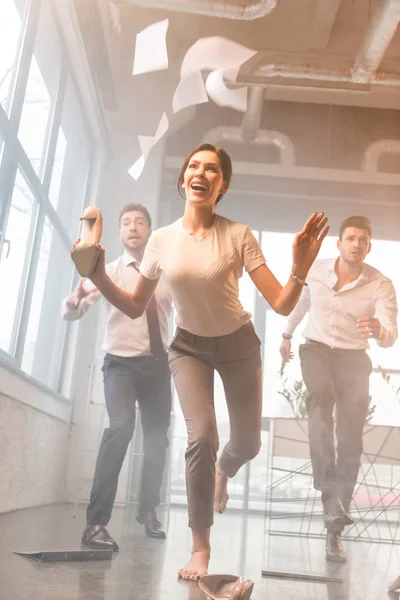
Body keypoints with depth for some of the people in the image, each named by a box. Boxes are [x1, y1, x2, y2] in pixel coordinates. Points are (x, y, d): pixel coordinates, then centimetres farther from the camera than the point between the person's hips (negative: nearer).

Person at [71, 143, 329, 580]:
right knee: (201, 435, -20)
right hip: (189, 347, 0)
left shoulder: (238, 235, -18)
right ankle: (200, 545, 2)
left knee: (248, 444, 10)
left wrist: (301, 266, -37)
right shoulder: (162, 240, -11)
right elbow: (134, 307, -3)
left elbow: (282, 305, -20)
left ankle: (222, 472, 51)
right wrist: (99, 277, -17)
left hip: (239, 345, 0)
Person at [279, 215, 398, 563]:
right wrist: (287, 334, 26)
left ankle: (335, 530, 8)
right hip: (317, 349, 1)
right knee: (321, 401, -34)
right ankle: (330, 492, -37)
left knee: (351, 444, -3)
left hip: (354, 359, -1)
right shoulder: (315, 271, -5)